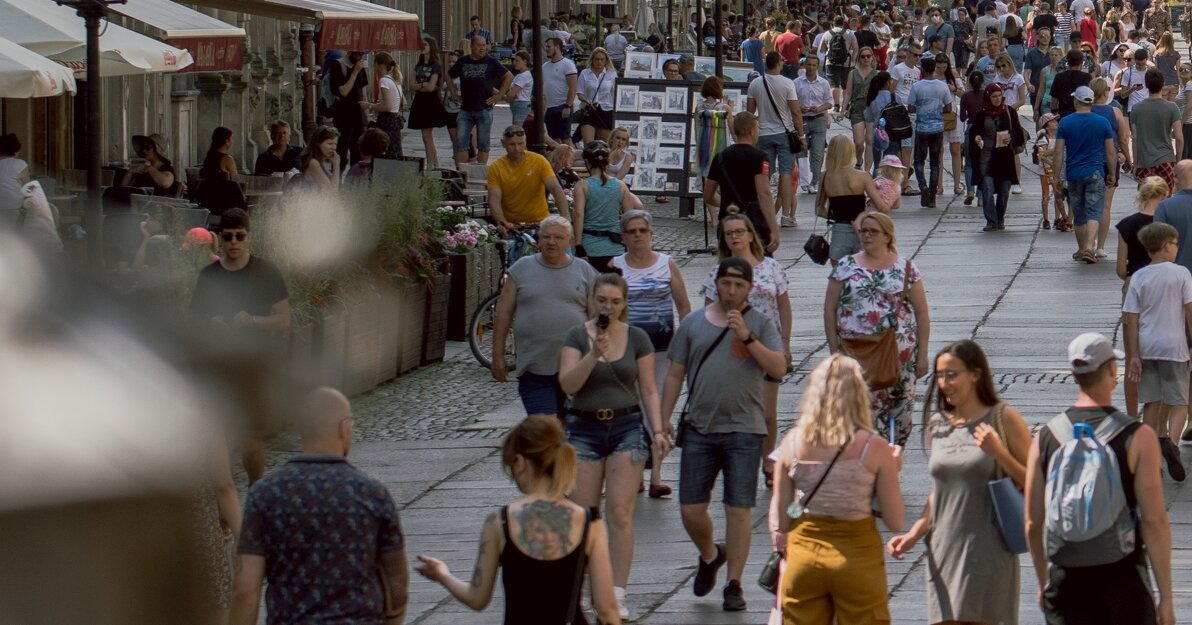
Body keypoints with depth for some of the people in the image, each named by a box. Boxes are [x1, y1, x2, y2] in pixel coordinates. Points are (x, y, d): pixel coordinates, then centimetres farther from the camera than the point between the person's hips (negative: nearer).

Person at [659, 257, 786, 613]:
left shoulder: (760, 325, 4)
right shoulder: (693, 324, 9)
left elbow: (778, 369, -8)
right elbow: (675, 375, 13)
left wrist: (748, 338, -18)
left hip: (743, 430, -2)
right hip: (699, 427, 2)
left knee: (738, 510, -3)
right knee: (691, 509, 3)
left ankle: (734, 584, 7)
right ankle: (710, 556, 33)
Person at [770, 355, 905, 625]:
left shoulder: (792, 443, -4)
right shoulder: (874, 448, -11)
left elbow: (779, 517, 1)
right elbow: (896, 522, -5)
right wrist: (892, 470, 7)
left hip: (803, 555, 3)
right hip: (858, 557, -3)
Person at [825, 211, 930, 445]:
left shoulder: (905, 269, 6)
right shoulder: (846, 267, 7)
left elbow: (922, 314, 6)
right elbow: (829, 309, 7)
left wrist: (922, 355, 1)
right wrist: (835, 350, 0)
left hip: (900, 355, 0)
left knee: (901, 411, 2)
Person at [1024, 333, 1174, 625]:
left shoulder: (1044, 439, 1)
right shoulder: (1137, 438, -8)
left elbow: (1032, 524, 5)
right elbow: (1154, 521, -12)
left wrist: (1044, 583, 19)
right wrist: (1166, 597, -8)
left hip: (1065, 580, 2)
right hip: (1122, 578, -2)